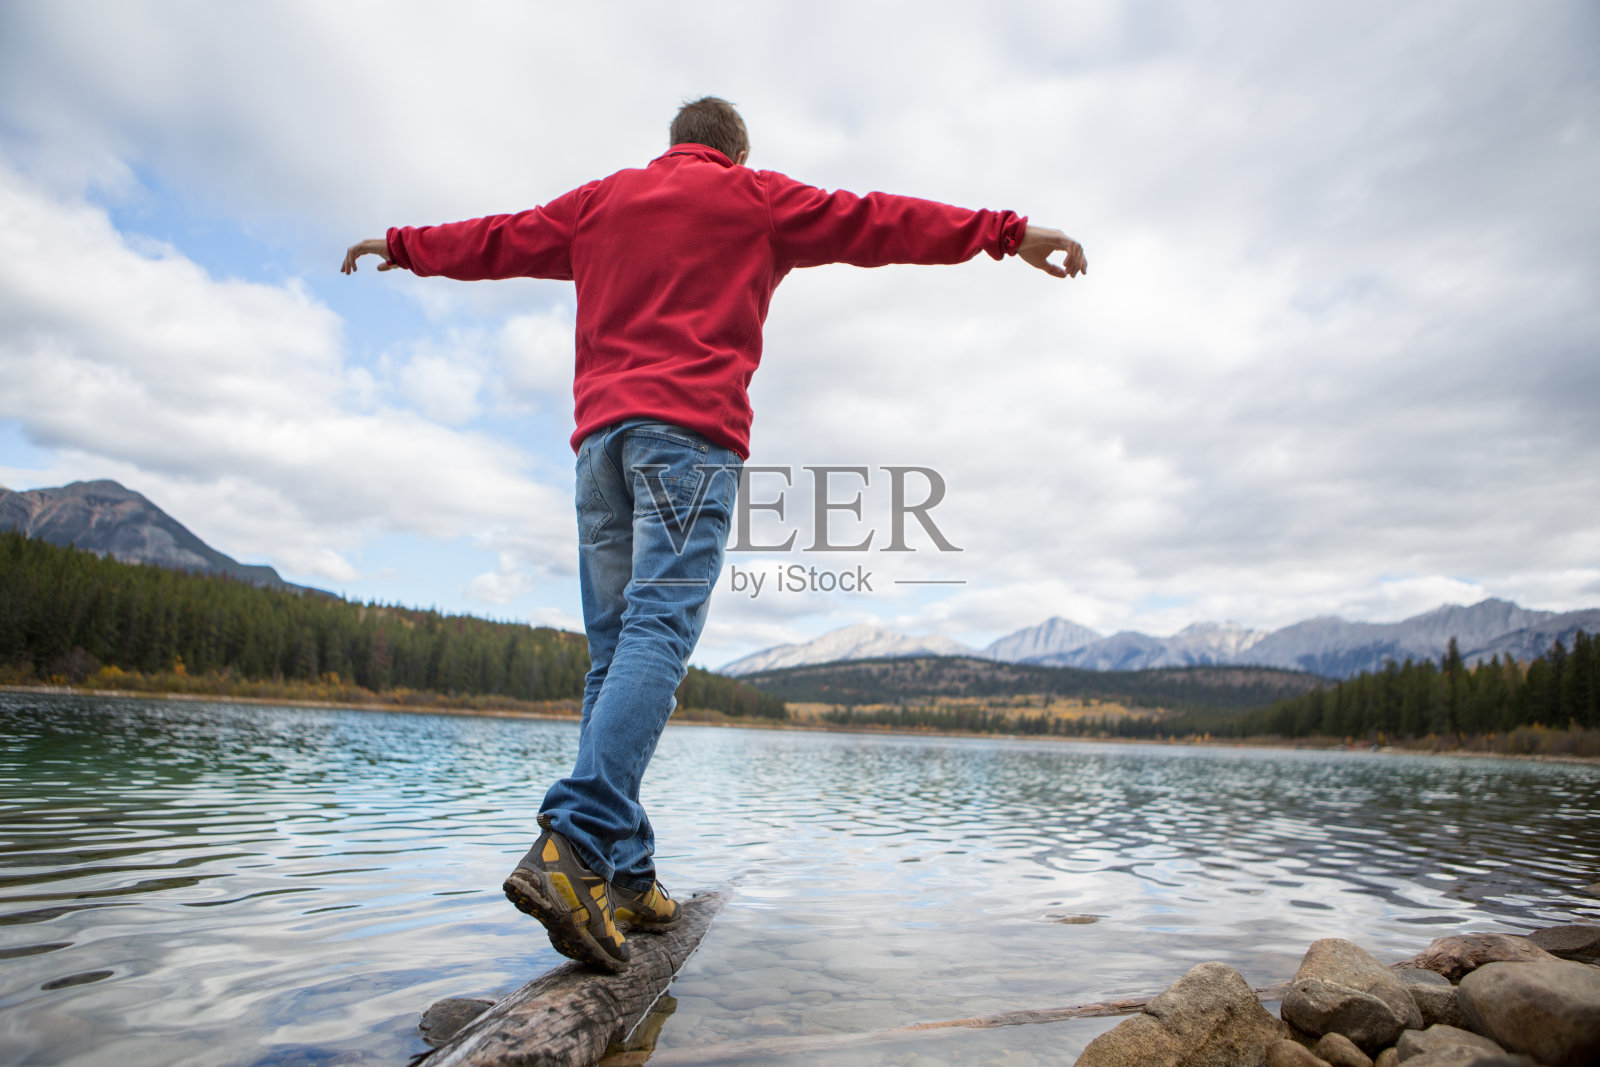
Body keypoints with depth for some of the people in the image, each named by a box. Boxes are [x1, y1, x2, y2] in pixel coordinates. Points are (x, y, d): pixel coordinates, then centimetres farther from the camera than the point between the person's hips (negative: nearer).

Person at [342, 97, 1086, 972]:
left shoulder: (600, 200, 26)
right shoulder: (754, 198, 15)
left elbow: (496, 239, 33)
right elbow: (875, 222, 9)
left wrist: (402, 247, 50)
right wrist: (1006, 233, 10)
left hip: (600, 432, 5)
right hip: (690, 426, -5)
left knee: (613, 652, 2)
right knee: (657, 632, -17)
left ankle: (624, 876, -2)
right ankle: (573, 845, -32)